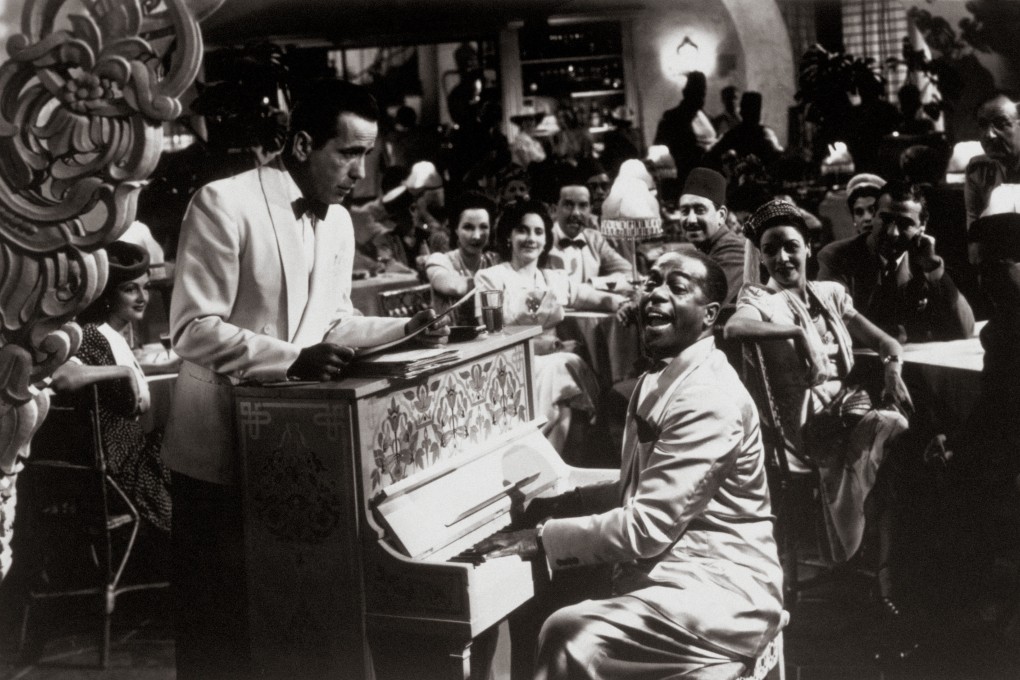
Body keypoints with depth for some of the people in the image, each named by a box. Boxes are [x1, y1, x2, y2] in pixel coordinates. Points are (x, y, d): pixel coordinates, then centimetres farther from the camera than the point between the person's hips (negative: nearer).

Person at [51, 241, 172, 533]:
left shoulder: (117, 338, 15)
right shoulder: (91, 336, -13)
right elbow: (60, 377, -34)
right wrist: (124, 372, -26)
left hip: (135, 451, 8)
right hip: (117, 462, -8)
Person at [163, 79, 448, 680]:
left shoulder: (339, 221, 8)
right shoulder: (225, 204, -16)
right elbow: (193, 328, -20)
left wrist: (407, 328, 0)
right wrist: (293, 359, -30)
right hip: (222, 451, -6)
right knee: (220, 619, 4)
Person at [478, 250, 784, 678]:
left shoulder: (709, 399, -20)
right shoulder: (661, 380, 13)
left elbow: (648, 527, -24)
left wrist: (541, 538, -16)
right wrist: (557, 505, 7)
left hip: (719, 593, -9)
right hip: (671, 574, 9)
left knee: (570, 639, -26)